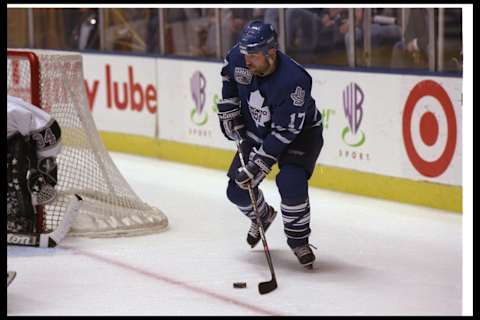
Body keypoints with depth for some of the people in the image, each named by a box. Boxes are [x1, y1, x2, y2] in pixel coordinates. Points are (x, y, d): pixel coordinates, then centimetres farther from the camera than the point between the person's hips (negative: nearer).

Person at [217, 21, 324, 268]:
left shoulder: (292, 80, -37)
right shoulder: (238, 58, -21)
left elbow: (285, 132, -34)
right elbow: (229, 76, 7)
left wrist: (258, 164, -34)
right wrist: (230, 113, 3)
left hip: (301, 133, -6)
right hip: (257, 131, 6)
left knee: (291, 183, -28)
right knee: (237, 189, 2)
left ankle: (298, 238, -4)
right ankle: (263, 216, 36)